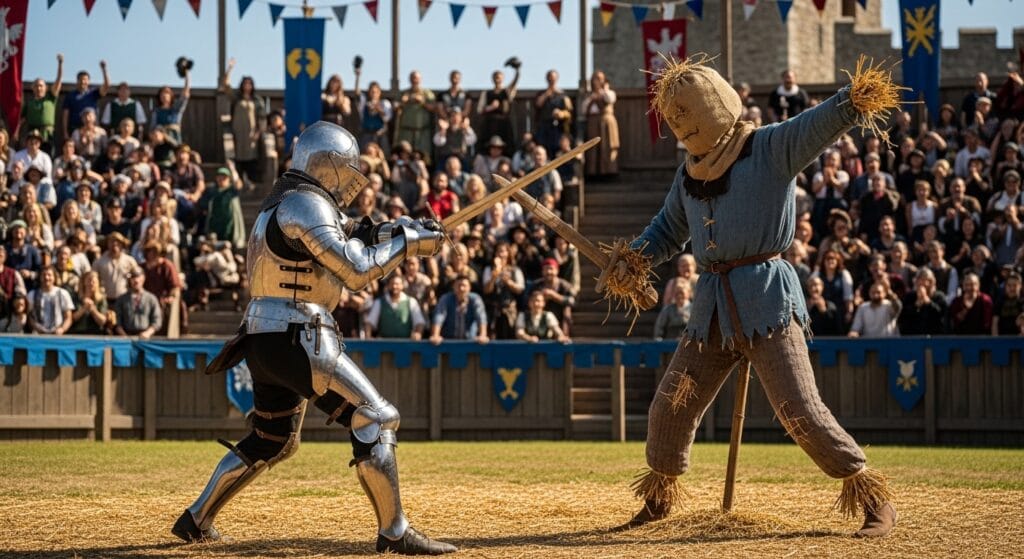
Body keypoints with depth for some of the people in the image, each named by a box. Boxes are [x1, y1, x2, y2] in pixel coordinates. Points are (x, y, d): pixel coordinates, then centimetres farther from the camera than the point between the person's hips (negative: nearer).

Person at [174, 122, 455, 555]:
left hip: (263, 340, 10)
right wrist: (408, 241, -8)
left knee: (271, 441, 24)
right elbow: (355, 271, -18)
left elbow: (348, 243, 21)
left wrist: (403, 231, 8)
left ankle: (196, 520, 28)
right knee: (375, 419, -8)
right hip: (296, 340, -10)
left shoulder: (282, 203, 19)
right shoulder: (306, 205, -12)